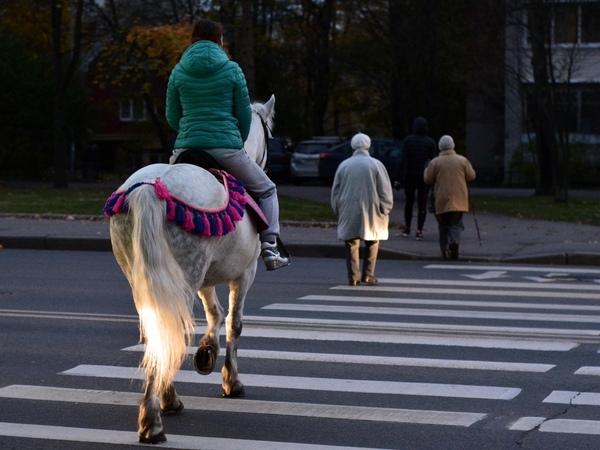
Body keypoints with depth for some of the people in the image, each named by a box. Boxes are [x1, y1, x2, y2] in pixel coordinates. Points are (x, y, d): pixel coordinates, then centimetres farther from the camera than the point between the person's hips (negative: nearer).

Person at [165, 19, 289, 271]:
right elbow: (244, 113, 4)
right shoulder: (231, 70, 0)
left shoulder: (178, 71, 6)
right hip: (226, 149, -2)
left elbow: (172, 117, 10)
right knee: (266, 191, 19)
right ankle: (269, 251, 8)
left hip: (186, 149, 2)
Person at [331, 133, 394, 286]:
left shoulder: (344, 165, 4)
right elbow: (385, 192, -1)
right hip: (371, 212, -1)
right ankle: (368, 275, 9)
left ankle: (353, 276, -2)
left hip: (348, 212, 1)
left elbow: (335, 191, 10)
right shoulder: (376, 165, -2)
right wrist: (384, 210, 9)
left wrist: (338, 211, 19)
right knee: (372, 242, 13)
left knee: (351, 244, 6)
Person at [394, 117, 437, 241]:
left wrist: (398, 178, -9)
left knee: (409, 202, 16)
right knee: (422, 204, 2)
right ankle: (419, 231, -4)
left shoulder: (408, 140, -6)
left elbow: (402, 160, -10)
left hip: (409, 176, 0)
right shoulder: (431, 142, -2)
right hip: (424, 177, 0)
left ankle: (407, 229, 21)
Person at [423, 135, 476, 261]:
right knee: (455, 224, 3)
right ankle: (455, 241, -25)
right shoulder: (462, 160, 1)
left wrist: (427, 169, 19)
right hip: (458, 199, 1)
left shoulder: (435, 162, -3)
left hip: (442, 200, 0)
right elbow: (471, 176, 6)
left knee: (443, 226, 10)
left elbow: (428, 179, 0)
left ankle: (445, 251, 7)